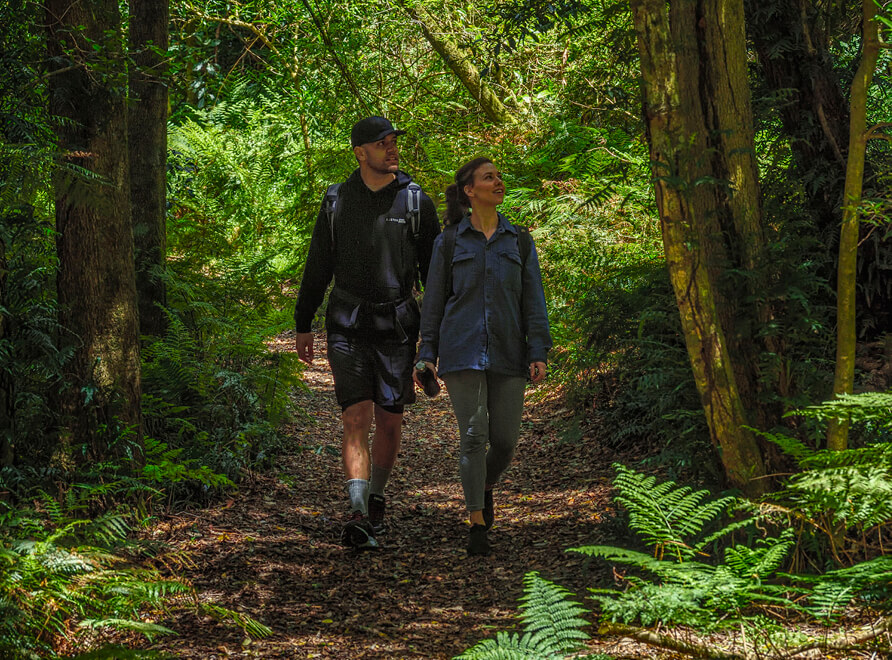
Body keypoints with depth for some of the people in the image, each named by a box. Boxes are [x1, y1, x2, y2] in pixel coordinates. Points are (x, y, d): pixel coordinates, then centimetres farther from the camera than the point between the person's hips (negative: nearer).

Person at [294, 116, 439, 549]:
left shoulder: (416, 201, 1)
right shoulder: (337, 201, 4)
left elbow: (434, 269, 4)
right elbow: (317, 266, 12)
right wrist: (303, 325, 13)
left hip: (397, 326, 0)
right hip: (347, 326, 0)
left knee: (389, 421, 7)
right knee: (356, 418, -12)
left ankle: (376, 497, 30)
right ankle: (359, 517, -18)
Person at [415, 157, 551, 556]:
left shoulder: (519, 242, 9)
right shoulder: (449, 242, 4)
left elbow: (533, 301, 6)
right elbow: (434, 300, 8)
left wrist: (538, 354, -3)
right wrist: (427, 353, 2)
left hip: (507, 355, 2)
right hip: (461, 353, -2)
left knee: (505, 440, 2)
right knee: (473, 436, -9)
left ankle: (486, 486, 35)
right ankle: (477, 525, -2)